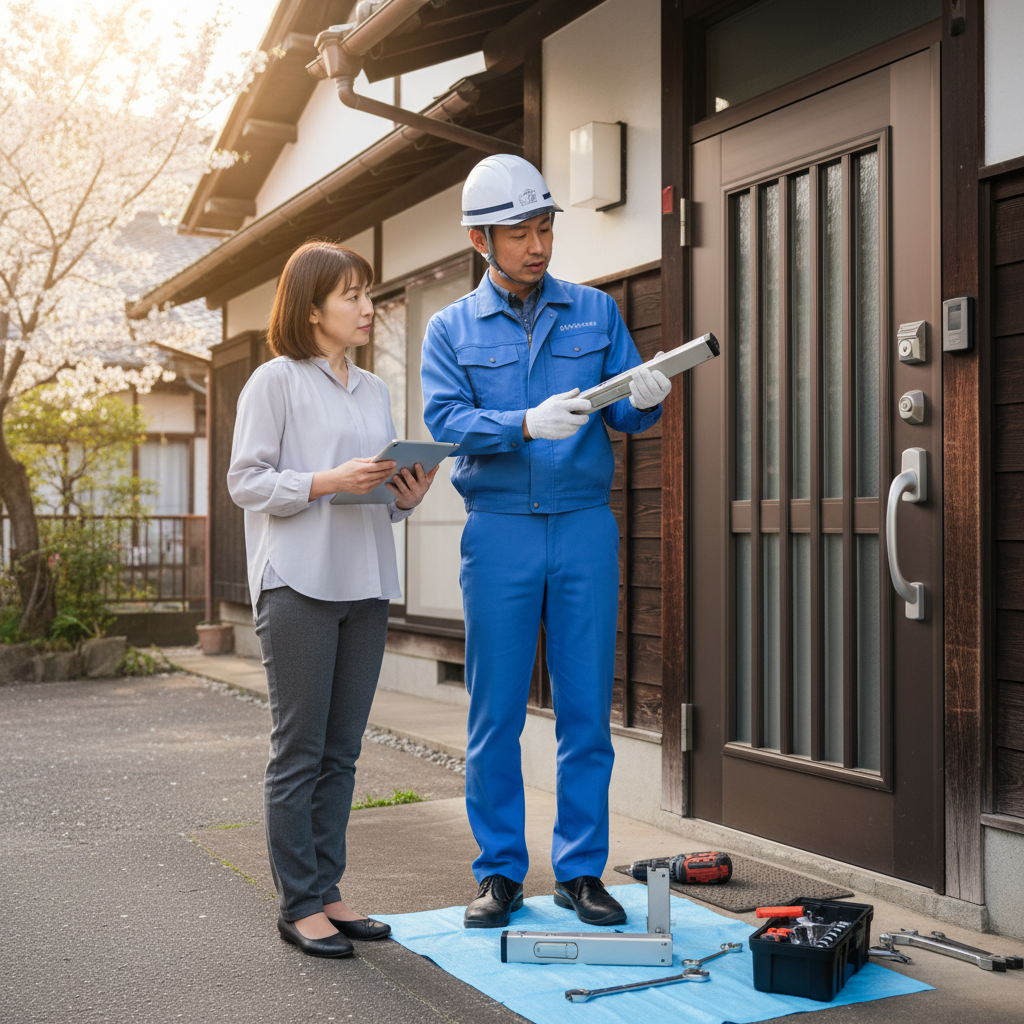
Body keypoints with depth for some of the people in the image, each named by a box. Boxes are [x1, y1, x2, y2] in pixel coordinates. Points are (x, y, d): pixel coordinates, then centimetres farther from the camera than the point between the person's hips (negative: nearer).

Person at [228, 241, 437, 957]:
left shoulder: (374, 390, 17)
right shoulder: (276, 381, -2)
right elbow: (245, 481, -7)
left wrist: (409, 495, -1)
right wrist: (327, 482, -18)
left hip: (366, 586, 6)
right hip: (300, 583, -6)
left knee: (342, 751, 10)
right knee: (299, 750, -1)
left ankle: (327, 891, 19)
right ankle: (300, 904, 7)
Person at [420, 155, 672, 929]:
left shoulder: (597, 312, 11)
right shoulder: (452, 329, 7)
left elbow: (628, 415, 6)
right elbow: (447, 422, -7)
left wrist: (646, 399, -18)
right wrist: (527, 424, -23)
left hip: (586, 525, 1)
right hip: (499, 531, -1)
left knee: (587, 708, 3)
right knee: (496, 713, 3)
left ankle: (581, 870, 15)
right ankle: (500, 872, 16)